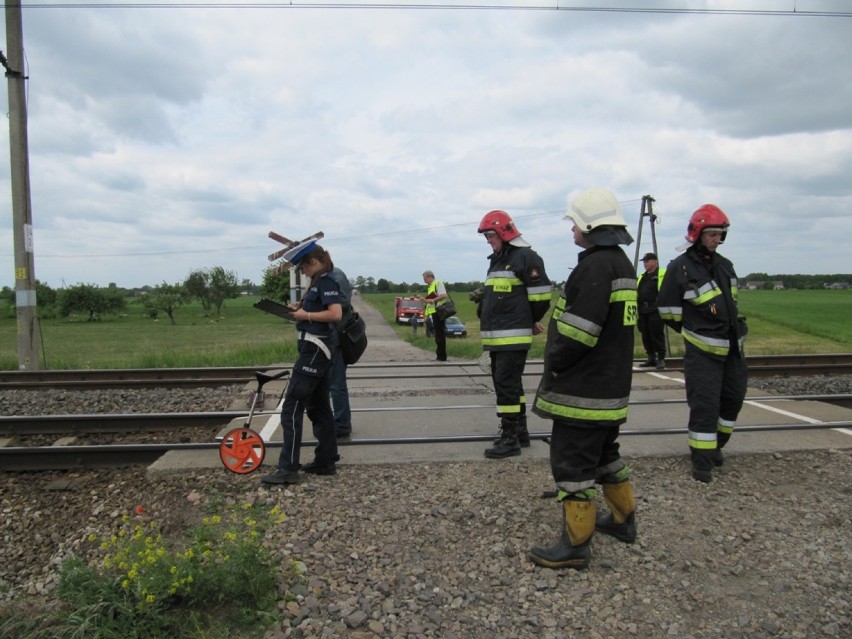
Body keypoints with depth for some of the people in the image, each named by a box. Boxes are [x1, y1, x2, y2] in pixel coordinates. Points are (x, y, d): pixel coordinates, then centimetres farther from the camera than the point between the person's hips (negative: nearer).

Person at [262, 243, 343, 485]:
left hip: (315, 349, -11)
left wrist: (306, 316, -16)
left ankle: (288, 469, -5)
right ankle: (326, 461, 22)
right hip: (317, 349, 11)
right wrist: (300, 308, 6)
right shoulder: (319, 282, 16)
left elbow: (336, 314, -25)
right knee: (319, 408, 14)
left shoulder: (326, 282, -14)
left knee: (291, 408, -8)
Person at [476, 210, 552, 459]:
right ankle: (520, 431, 28)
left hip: (514, 336, -10)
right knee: (509, 384, 16)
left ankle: (510, 439, -2)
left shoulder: (525, 257, -12)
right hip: (496, 336, 10)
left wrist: (531, 321, -1)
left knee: (507, 385, -9)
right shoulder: (496, 260, 18)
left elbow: (541, 295, -14)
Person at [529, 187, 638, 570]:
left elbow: (579, 330, -26)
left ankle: (575, 545, 7)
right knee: (604, 453, 24)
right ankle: (623, 519, 38)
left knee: (572, 463, -2)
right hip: (612, 385, 11)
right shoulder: (622, 264, 14)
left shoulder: (595, 266, -19)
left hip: (583, 390, -11)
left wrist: (554, 363, -11)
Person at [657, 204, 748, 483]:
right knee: (705, 404, -7)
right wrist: (693, 329, 1)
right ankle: (702, 461, 3)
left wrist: (735, 330, 15)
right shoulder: (680, 267, -12)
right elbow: (667, 310, -9)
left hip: (732, 347, 7)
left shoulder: (724, 264, 9)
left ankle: (714, 446, 34)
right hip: (702, 350, -7)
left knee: (734, 398, 15)